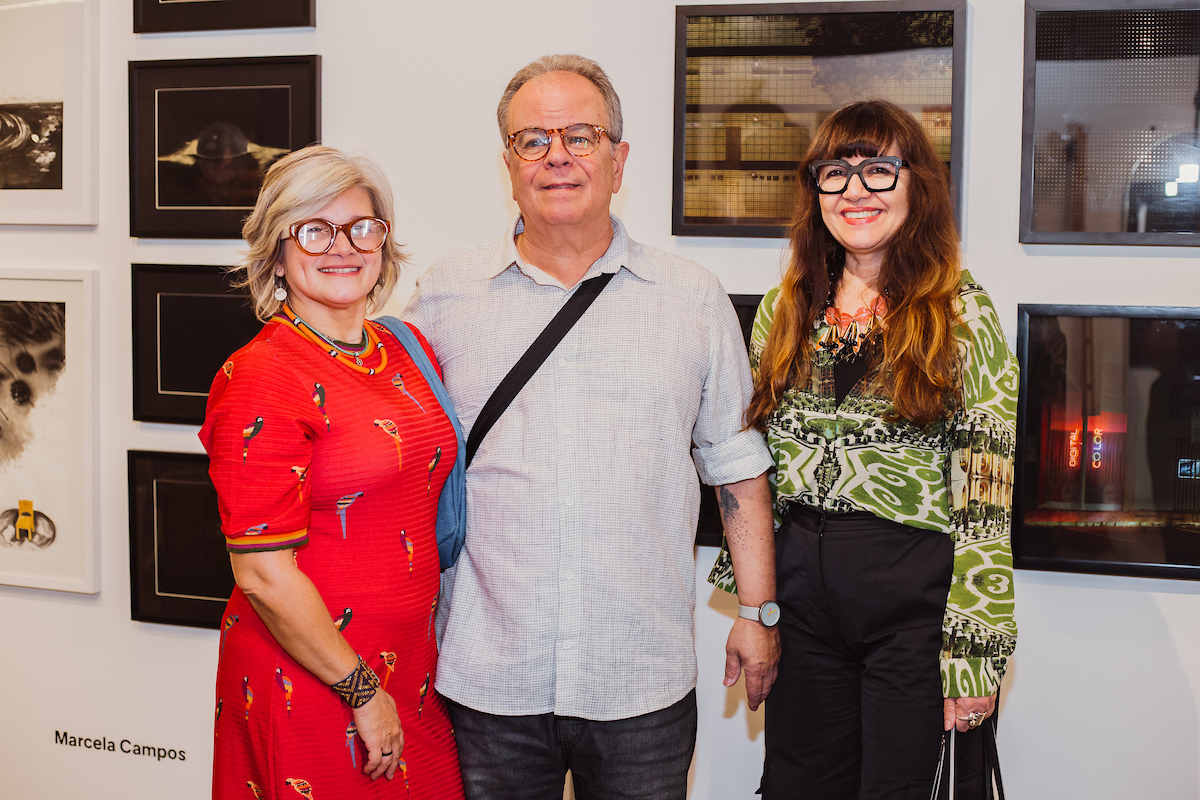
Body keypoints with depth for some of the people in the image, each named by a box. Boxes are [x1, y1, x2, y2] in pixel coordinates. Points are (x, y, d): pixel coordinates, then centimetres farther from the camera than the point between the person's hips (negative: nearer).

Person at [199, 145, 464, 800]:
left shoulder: (408, 351, 5)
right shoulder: (259, 380, -17)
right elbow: (263, 575, -19)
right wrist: (364, 692, -14)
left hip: (413, 666, 7)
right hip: (308, 680, -7)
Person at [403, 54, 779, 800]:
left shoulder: (694, 299, 4)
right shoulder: (445, 293, 3)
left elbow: (738, 465, 8)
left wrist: (757, 610, 6)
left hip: (644, 682, 0)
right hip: (487, 679, 0)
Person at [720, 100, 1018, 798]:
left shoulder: (963, 314, -6)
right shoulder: (786, 309, 8)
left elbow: (986, 494, -10)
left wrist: (974, 648, -13)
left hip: (914, 590, -4)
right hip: (801, 584, 4)